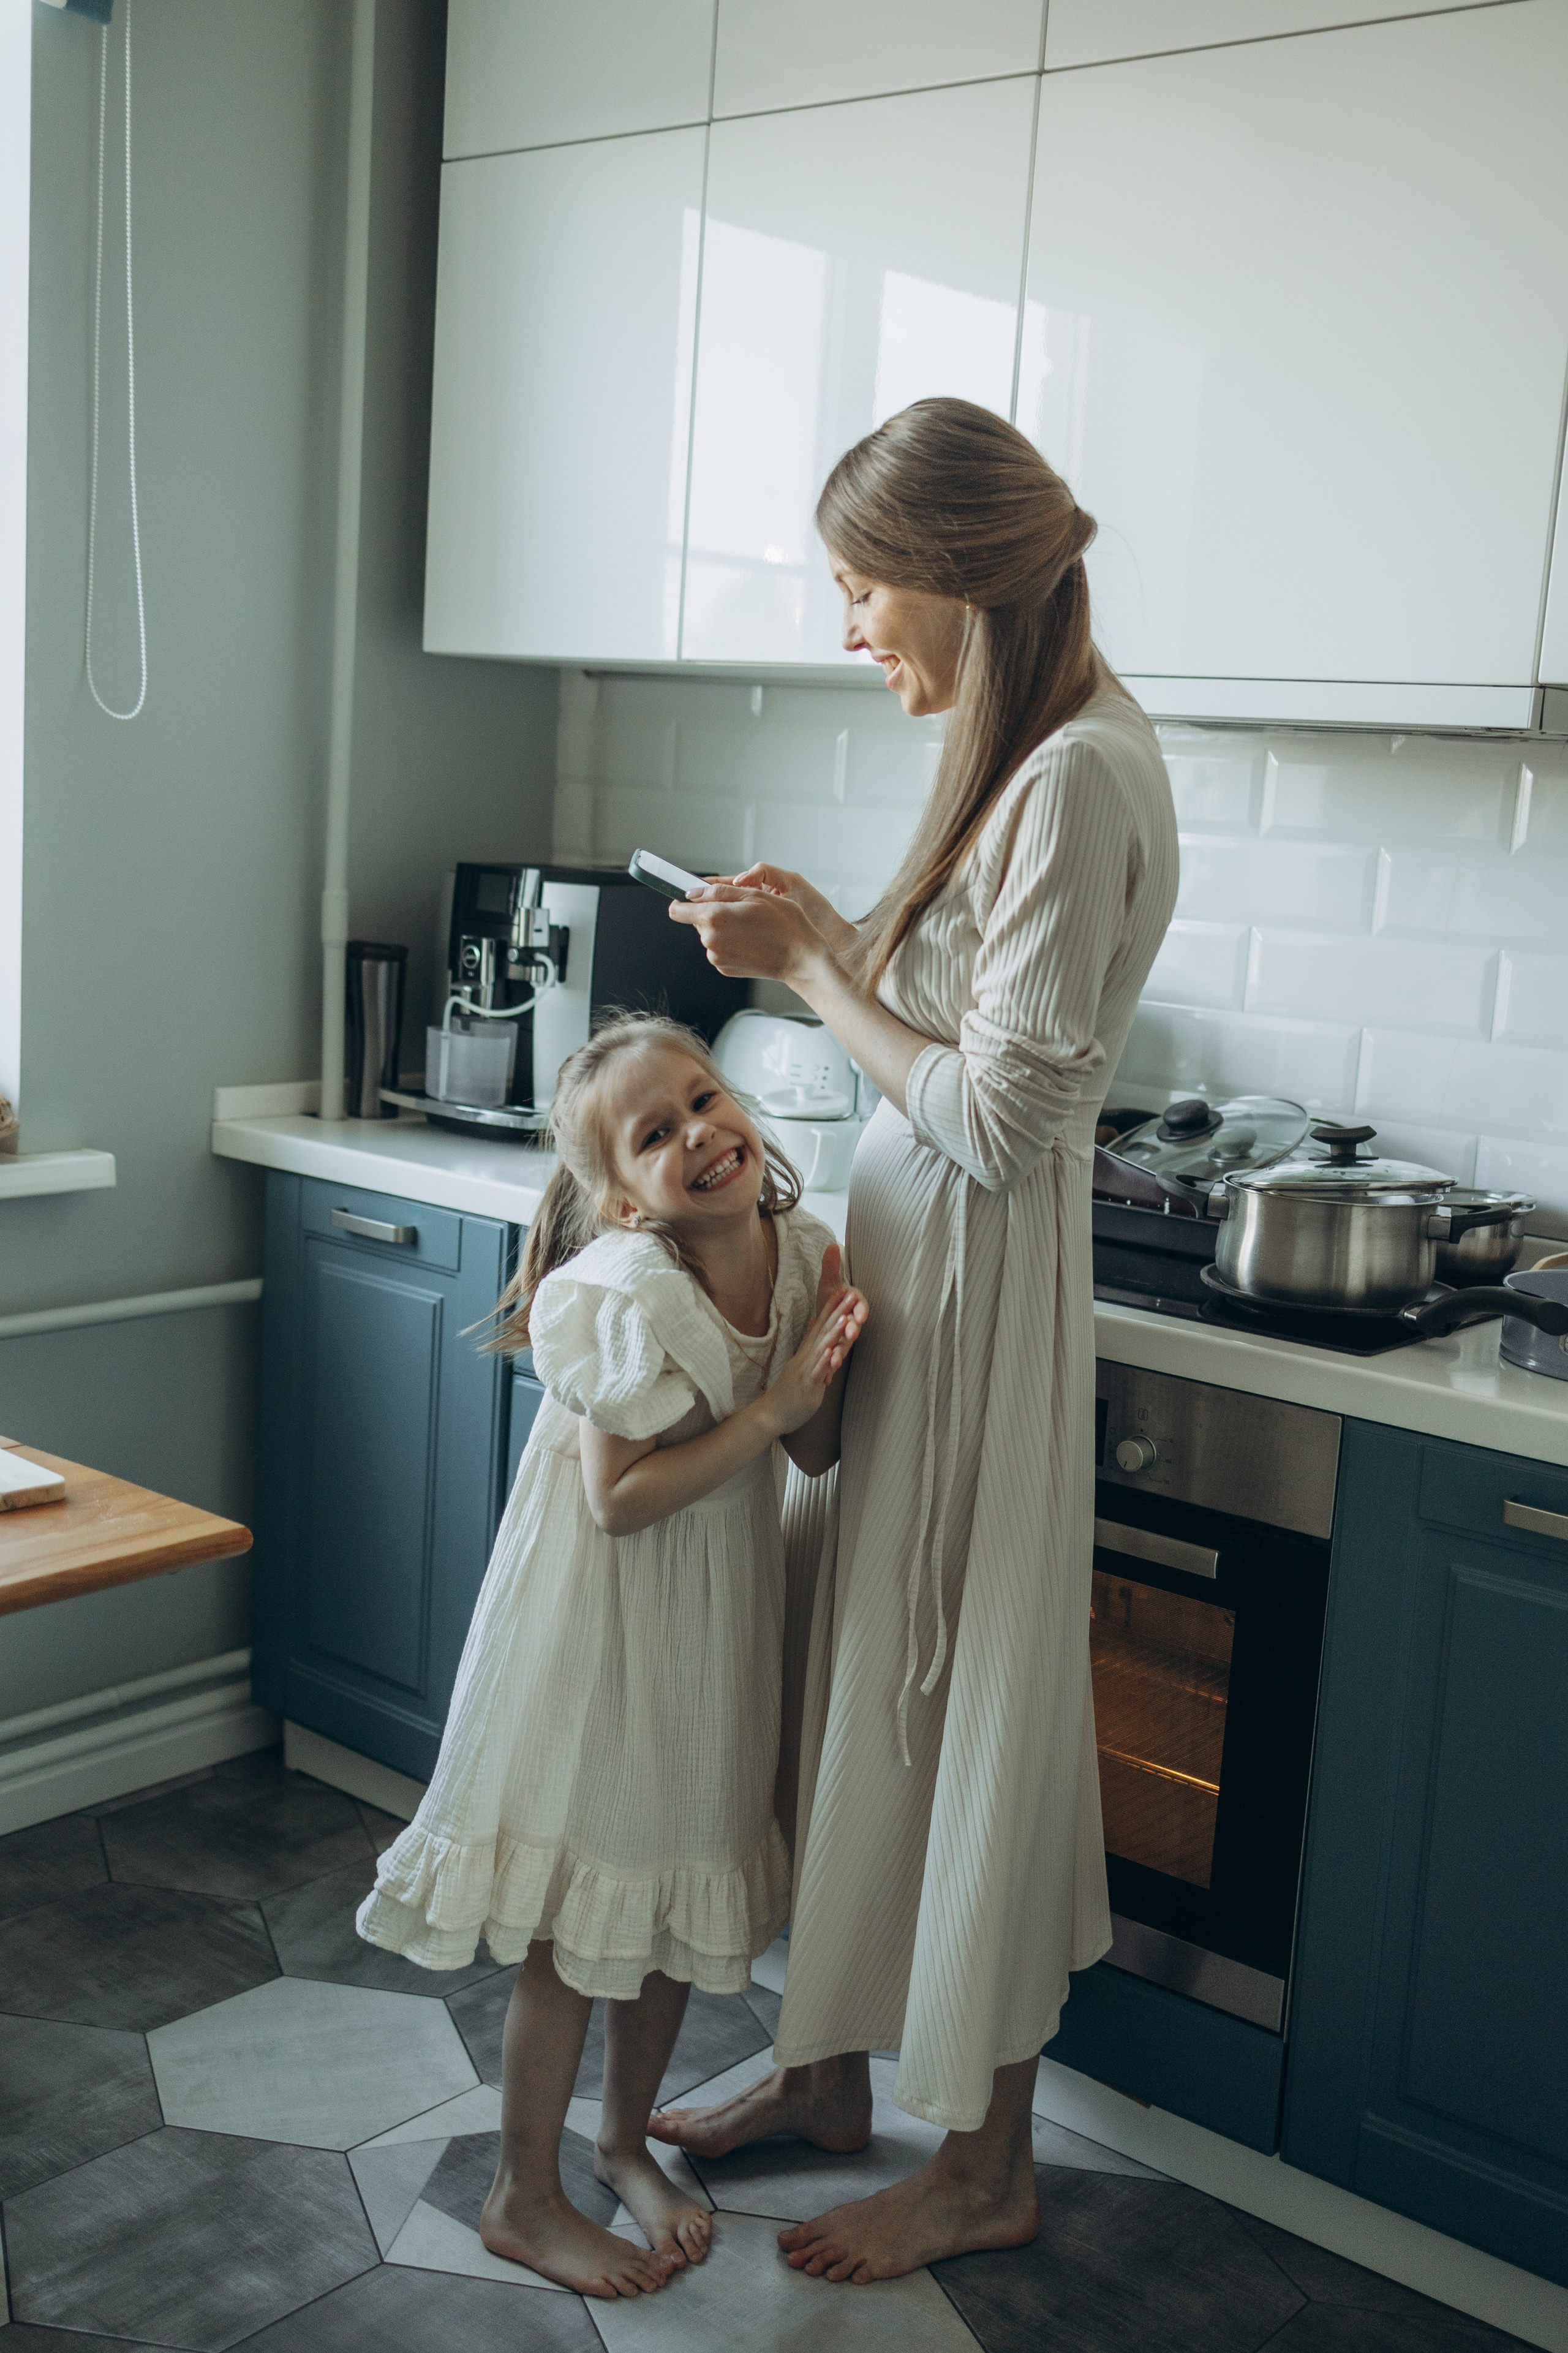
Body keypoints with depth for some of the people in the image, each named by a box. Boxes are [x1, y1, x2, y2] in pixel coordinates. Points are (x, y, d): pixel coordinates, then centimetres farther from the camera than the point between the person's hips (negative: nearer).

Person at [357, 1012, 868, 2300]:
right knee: (573, 1923, 5)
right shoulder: (630, 1293, -25)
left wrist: (830, 1354, -15)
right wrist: (769, 1406, -26)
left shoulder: (801, 1250, -5)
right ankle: (525, 2196, 26)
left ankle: (627, 2142, 41)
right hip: (602, 1619, -6)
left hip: (716, 1615, 7)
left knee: (680, 1899, 19)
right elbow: (619, 1500, -24)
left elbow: (818, 1454, 2)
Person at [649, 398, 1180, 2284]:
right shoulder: (1028, 753, 11)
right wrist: (832, 934, 3)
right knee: (858, 1674, 17)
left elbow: (994, 1118, -22)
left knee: (959, 1699, 3)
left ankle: (984, 2165, 23)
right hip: (905, 1274, 9)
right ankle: (830, 2068, 36)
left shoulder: (1079, 775, -19)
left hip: (978, 1291, -9)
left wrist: (809, 969, -11)